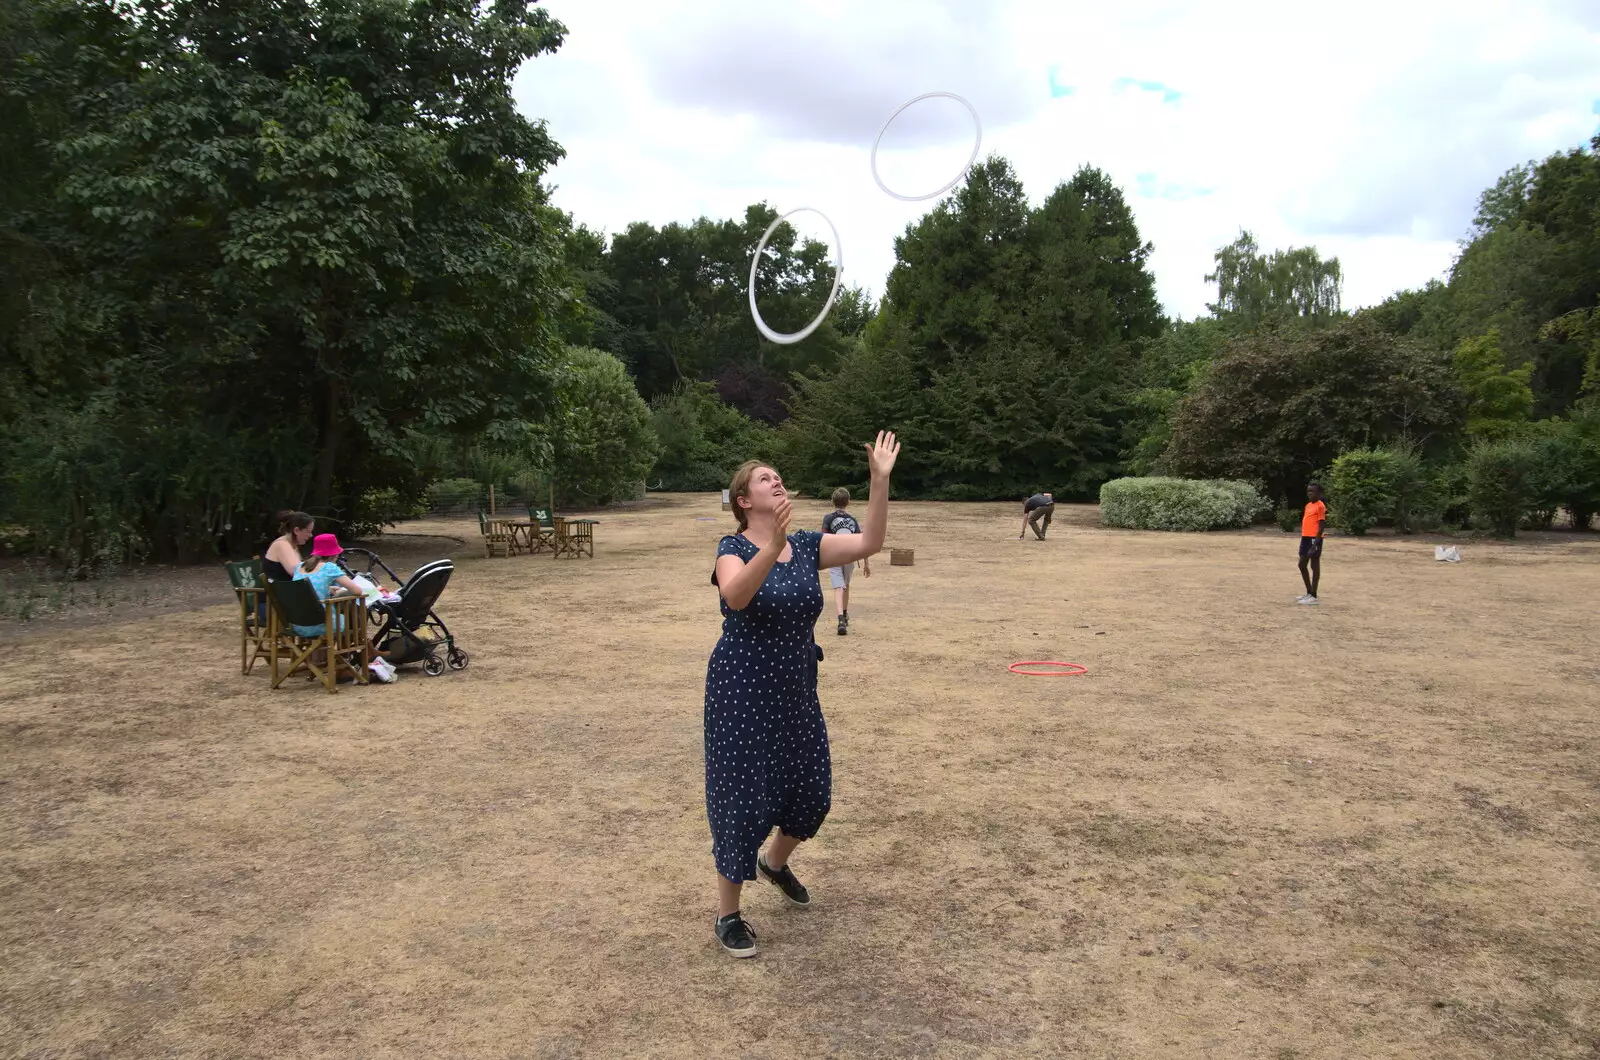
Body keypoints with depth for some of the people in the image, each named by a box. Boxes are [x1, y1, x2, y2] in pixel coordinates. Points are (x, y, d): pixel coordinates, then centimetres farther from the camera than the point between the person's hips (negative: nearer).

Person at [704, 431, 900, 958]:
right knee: (743, 800, 1)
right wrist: (772, 548, -49)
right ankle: (728, 915, 20)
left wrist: (880, 479, -15)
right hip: (742, 695, -6)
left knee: (811, 794, 15)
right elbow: (735, 596, -34)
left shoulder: (806, 545, 3)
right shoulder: (734, 548, -13)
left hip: (795, 694, 6)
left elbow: (869, 542, -6)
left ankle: (774, 862, 46)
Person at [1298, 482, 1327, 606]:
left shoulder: (1320, 506, -11)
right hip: (1305, 538, 9)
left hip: (1314, 539, -9)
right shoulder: (1308, 505, 15)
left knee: (1314, 565, -4)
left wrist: (1316, 542, -21)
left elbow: (1322, 526, -15)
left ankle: (1313, 596, 0)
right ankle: (1309, 593, 24)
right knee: (1302, 565, 13)